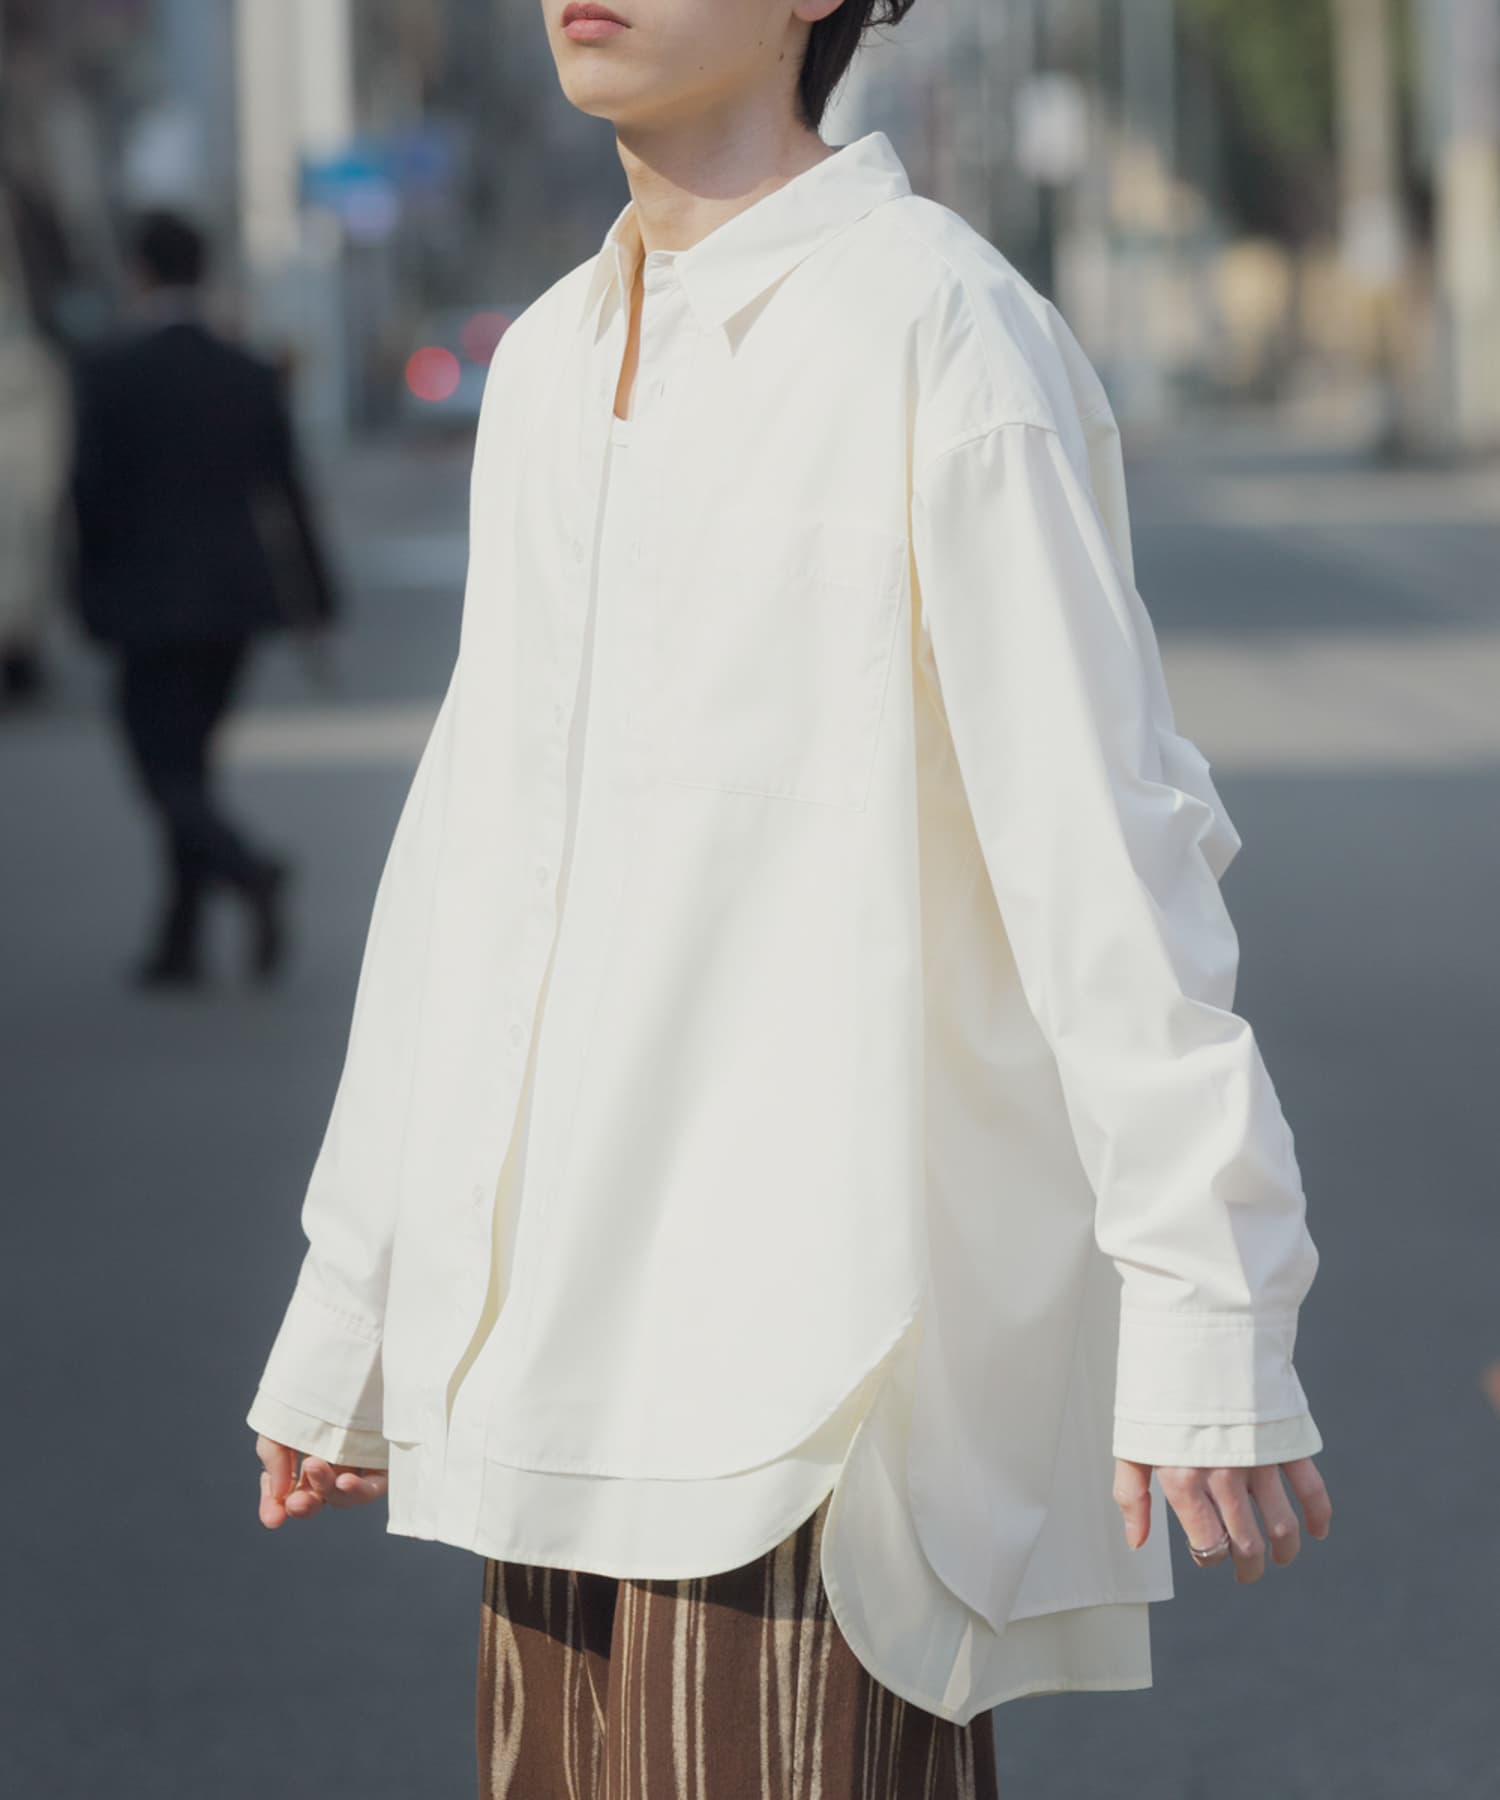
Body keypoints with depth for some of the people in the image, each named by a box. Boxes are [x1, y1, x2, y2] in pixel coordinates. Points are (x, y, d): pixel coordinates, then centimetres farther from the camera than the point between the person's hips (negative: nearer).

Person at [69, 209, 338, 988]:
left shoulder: (111, 376, -10)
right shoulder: (251, 377, 2)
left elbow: (92, 494, -9)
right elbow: (286, 495, 4)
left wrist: (93, 601, 3)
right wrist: (313, 603, 8)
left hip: (151, 602, -5)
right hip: (236, 598, 5)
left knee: (166, 770, -1)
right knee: (188, 762, 15)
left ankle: (251, 871, -29)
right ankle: (179, 944, 17)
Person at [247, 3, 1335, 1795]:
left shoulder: (934, 333, -9)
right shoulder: (551, 364, 15)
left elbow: (1111, 853, -13)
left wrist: (1207, 1321, -16)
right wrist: (345, 1311, 20)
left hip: (831, 1361, -7)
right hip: (569, 1359, 7)